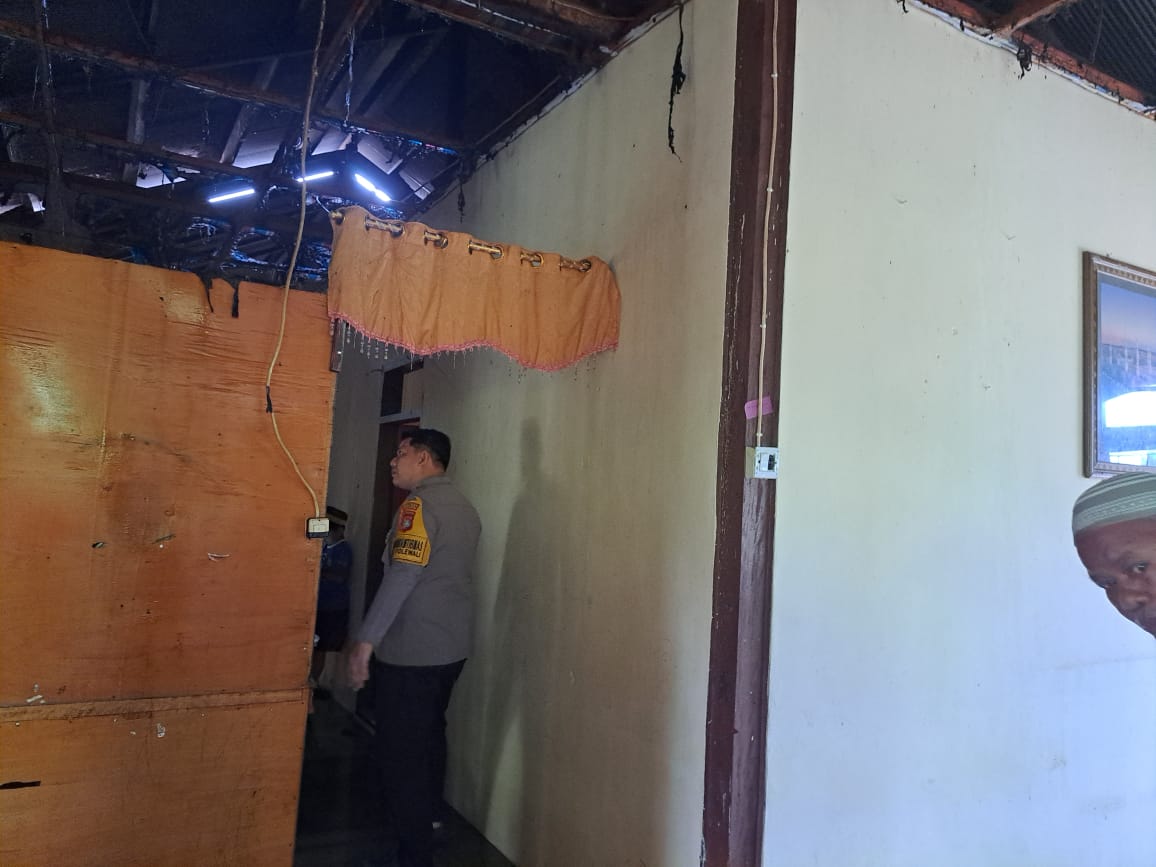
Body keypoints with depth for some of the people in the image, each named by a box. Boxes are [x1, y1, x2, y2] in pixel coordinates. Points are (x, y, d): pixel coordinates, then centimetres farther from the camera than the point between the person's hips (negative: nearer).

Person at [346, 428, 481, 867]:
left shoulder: (420, 505, -16)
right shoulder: (465, 508, 12)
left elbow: (402, 577, -23)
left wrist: (365, 640, -20)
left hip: (411, 652, -9)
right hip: (450, 648, 9)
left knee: (402, 752, 1)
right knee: (429, 739, 21)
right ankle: (425, 823, 36)